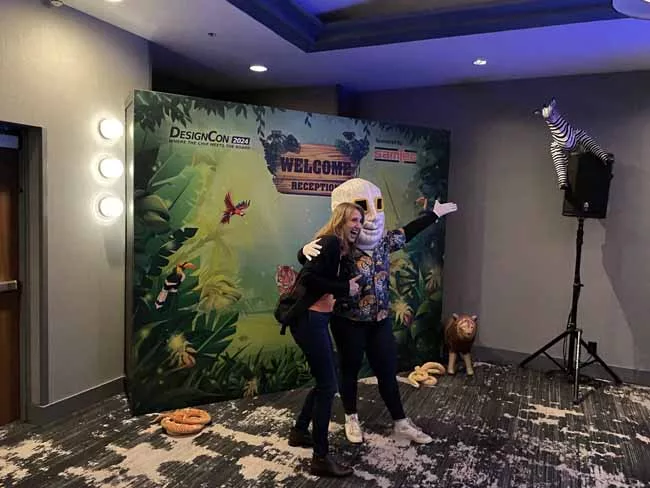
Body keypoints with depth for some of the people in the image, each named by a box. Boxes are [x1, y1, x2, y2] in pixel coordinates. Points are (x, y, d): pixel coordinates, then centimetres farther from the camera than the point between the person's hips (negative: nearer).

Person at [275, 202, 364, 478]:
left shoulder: (338, 249, 15)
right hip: (309, 319, -10)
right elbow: (309, 278, -25)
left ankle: (299, 432, 37)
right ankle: (321, 458, 8)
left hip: (315, 319, 10)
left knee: (324, 380, 20)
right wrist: (345, 288, -18)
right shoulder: (330, 243, -14)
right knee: (328, 385, -4)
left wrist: (348, 286, 6)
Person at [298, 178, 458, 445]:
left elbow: (407, 231, 16)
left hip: (380, 320, 5)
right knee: (350, 370, 13)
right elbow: (306, 258, -27)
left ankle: (401, 424, 29)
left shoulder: (383, 241, -2)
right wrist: (307, 249, -53)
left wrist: (435, 214, 27)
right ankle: (351, 420, 35)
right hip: (348, 322, -5)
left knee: (387, 371, 13)